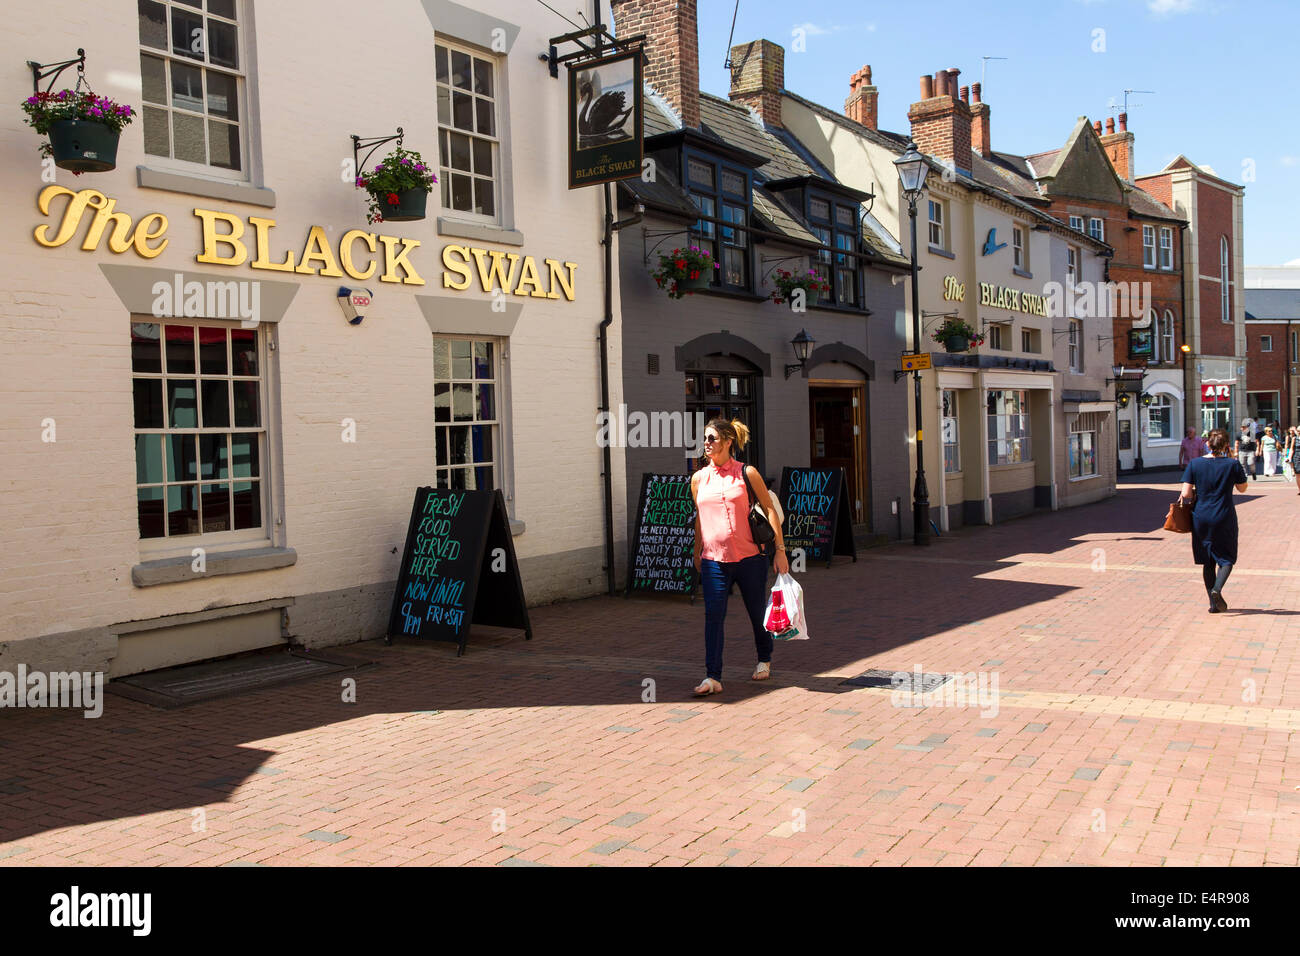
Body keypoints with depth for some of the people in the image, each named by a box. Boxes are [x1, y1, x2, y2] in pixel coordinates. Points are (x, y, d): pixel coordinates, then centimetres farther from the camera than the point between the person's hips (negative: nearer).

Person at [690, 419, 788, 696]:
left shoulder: (747, 473, -2)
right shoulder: (698, 478, 7)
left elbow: (769, 510, 0)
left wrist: (780, 549, -3)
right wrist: (697, 554, 21)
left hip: (749, 556, -2)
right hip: (713, 559, 2)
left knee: (757, 612, 12)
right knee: (713, 615, -9)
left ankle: (764, 660, 37)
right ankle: (713, 677, -8)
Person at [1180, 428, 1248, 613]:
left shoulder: (1195, 464, -6)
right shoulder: (1233, 464, -8)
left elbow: (1186, 494, -9)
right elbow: (1242, 488, 7)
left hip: (1201, 518, 2)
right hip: (1224, 518, -2)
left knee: (1207, 561, 13)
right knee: (1226, 558, 11)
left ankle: (1213, 603, 15)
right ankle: (1217, 589, -15)